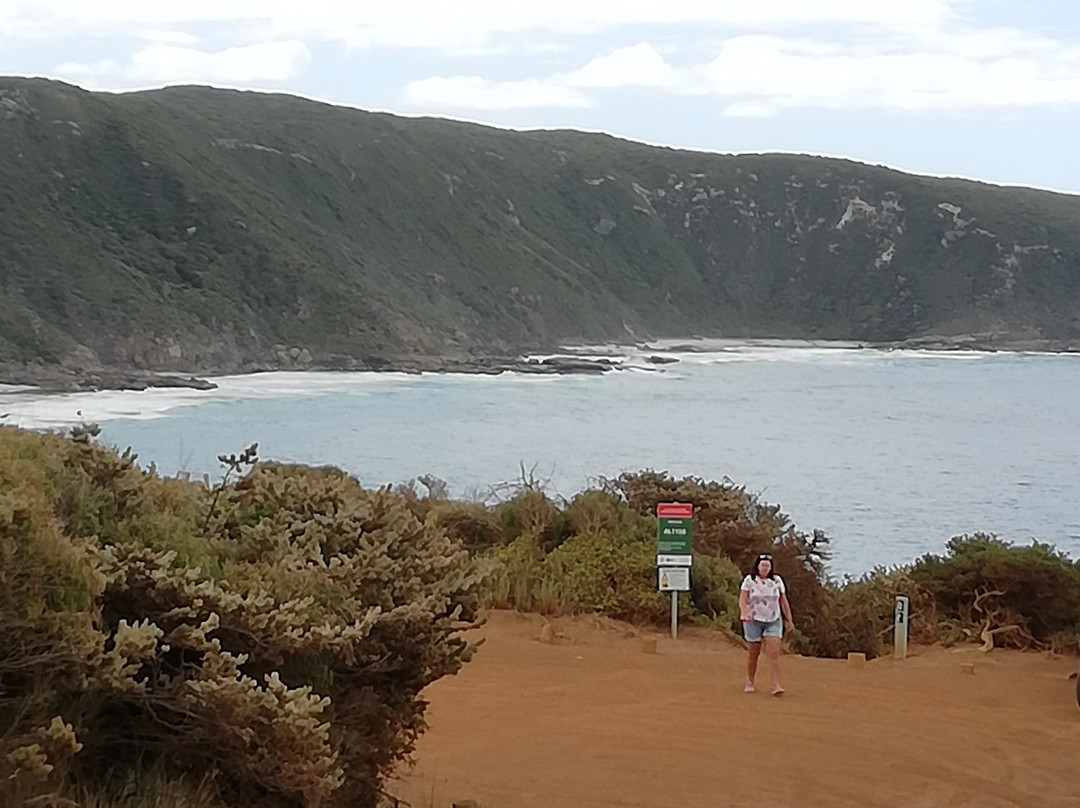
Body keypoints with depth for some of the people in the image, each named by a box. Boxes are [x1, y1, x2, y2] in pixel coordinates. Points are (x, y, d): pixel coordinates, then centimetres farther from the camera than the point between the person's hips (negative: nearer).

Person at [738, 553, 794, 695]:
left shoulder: (777, 580, 5)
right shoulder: (749, 580, -3)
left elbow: (783, 602, 10)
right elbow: (742, 599, -11)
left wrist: (789, 620, 11)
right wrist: (744, 613, -29)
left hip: (773, 621, 1)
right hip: (754, 621, -1)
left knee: (774, 653, -11)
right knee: (754, 653, 5)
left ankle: (776, 685, -16)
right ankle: (750, 683, 21)